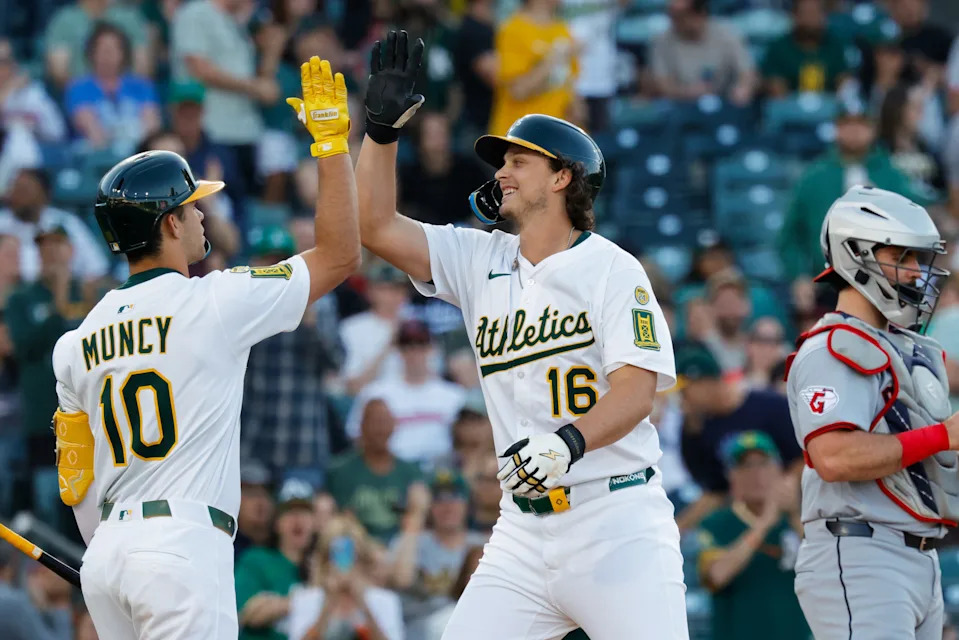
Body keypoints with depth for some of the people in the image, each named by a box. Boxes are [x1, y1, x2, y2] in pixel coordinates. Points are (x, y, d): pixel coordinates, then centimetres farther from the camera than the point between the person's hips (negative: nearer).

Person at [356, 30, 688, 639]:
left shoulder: (611, 269, -4)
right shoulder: (481, 262, 13)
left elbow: (637, 386, -13)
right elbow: (376, 227, 9)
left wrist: (568, 442, -30)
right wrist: (382, 126, 0)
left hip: (617, 529, -5)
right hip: (524, 530, 6)